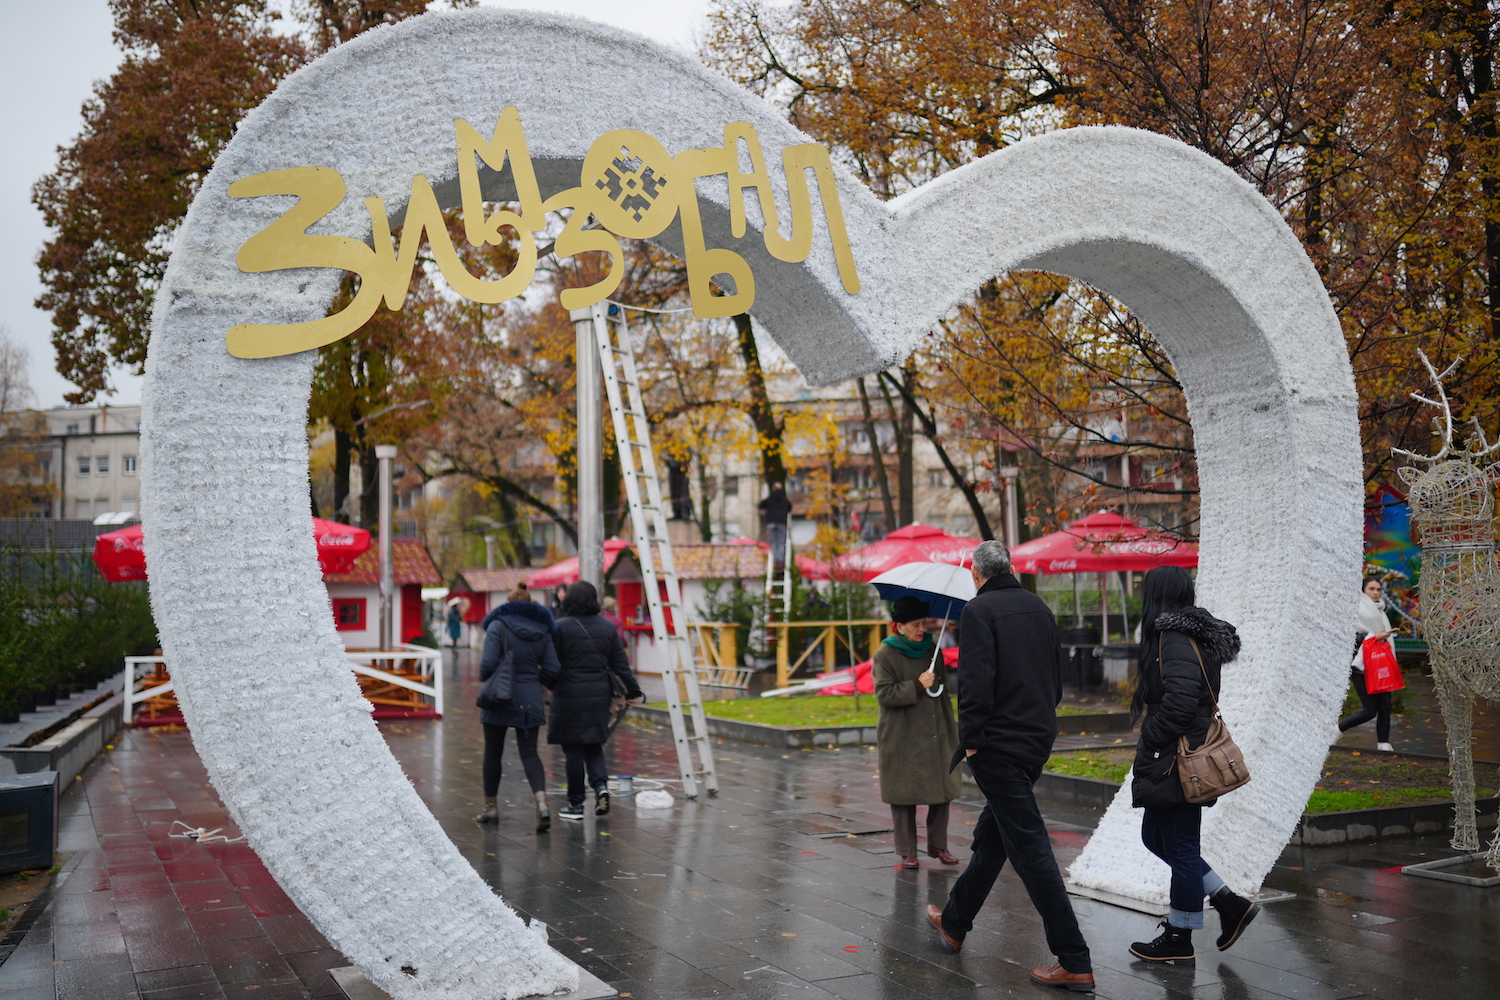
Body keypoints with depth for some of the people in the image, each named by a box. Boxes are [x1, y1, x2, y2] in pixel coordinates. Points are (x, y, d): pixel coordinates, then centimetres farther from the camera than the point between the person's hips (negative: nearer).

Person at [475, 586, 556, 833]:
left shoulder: (498, 625, -8)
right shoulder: (542, 630, 6)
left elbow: (488, 662, -17)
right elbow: (551, 669, 2)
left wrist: (483, 677, 4)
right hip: (530, 700, 3)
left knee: (493, 752, 11)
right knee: (529, 752, 4)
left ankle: (490, 807, 21)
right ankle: (541, 801, -18)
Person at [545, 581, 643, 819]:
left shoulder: (561, 628, -8)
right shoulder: (607, 628, 5)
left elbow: (552, 665, -8)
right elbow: (620, 663, 7)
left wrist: (547, 684, 8)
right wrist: (633, 690, 13)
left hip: (569, 695, -4)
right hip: (599, 695, 4)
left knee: (573, 749, 4)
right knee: (593, 745, 17)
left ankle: (575, 804, 9)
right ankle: (601, 784, -6)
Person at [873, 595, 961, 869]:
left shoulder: (932, 650, 12)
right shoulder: (885, 655, -4)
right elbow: (883, 694, -12)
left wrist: (951, 727, 16)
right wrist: (917, 685, -18)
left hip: (936, 735, 5)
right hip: (902, 739, -5)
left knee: (942, 789, 4)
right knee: (903, 795, -1)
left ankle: (938, 844, 19)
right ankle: (906, 851, 10)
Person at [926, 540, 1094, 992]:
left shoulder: (978, 611, -12)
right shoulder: (1039, 608, 10)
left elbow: (977, 682, -21)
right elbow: (1057, 676, 15)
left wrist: (970, 740, -13)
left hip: (999, 746, -8)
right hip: (1038, 738, 8)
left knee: (1029, 846, -7)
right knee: (992, 835, 20)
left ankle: (1074, 963, -7)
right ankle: (954, 923, 37)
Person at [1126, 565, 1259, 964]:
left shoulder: (1176, 639, -18)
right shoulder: (1187, 635, 13)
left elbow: (1179, 702, -27)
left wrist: (1147, 747, -16)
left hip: (1178, 763, -10)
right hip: (1175, 761, 10)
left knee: (1179, 845, 1)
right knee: (1156, 837, 17)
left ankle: (1179, 939, 13)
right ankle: (1229, 903, 18)